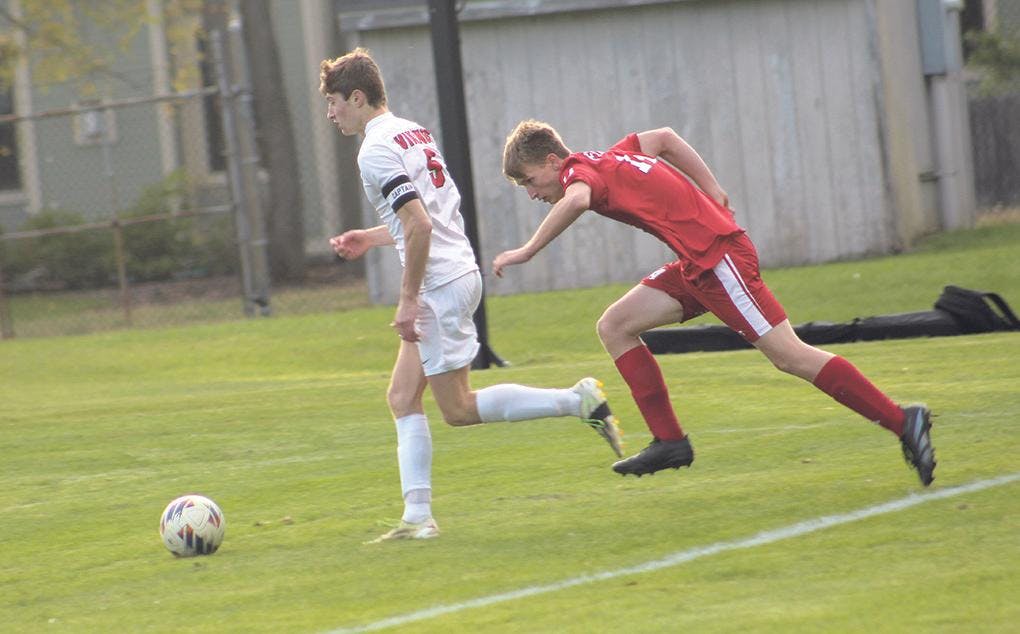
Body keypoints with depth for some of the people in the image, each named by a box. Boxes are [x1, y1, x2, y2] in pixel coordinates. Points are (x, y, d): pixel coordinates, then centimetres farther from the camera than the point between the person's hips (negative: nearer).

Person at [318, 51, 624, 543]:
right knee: (403, 398, 8)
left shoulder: (376, 151, -14)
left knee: (459, 409, -3)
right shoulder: (413, 132, 16)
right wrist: (370, 238, 25)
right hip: (459, 273, 10)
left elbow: (419, 225, -23)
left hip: (440, 284, -10)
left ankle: (577, 401, -5)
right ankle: (418, 517, 4)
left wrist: (409, 299, -18)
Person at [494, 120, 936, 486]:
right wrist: (713, 195, 29)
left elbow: (576, 200, -32)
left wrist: (528, 251, -25)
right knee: (614, 327, 8)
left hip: (718, 256, -10)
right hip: (698, 264, 10)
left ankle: (903, 422, -10)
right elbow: (663, 137, 33)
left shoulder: (580, 170, -7)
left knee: (788, 355, -11)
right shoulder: (608, 161, 20)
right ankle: (669, 441, 5)